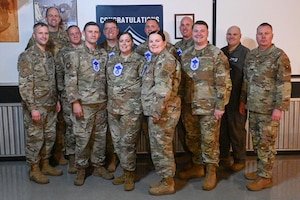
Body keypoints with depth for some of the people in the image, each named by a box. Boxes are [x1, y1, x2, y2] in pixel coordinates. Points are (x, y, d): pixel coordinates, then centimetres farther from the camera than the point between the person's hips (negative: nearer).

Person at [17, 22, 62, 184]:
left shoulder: (49, 56, 11)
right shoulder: (27, 56, -13)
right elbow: (24, 85, -18)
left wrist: (57, 100, 14)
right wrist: (33, 108, -21)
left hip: (50, 106, 7)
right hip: (36, 106, -7)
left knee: (49, 137, 15)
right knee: (35, 138, 3)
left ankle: (45, 165, 30)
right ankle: (34, 170, 18)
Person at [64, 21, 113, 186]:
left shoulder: (104, 54, 10)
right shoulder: (74, 54, -5)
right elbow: (70, 80, -10)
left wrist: (108, 98, 10)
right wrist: (75, 102, -16)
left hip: (102, 103, 5)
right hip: (84, 103, -5)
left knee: (100, 136, 11)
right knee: (82, 137, 2)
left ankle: (99, 166, 25)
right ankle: (81, 169, 16)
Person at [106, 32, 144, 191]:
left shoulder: (139, 61, -2)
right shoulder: (112, 61, 12)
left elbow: (145, 83, -5)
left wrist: (139, 104, -10)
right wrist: (111, 101, 14)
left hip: (131, 107, -5)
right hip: (113, 107, 6)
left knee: (127, 142, -4)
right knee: (117, 142, 10)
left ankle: (129, 174, 12)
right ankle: (126, 171, 25)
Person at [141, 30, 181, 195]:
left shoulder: (165, 60, -14)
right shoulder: (156, 59, 19)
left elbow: (163, 89, -23)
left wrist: (156, 111, -23)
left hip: (163, 111, -10)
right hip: (156, 110, 10)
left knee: (161, 148, -1)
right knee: (159, 147, 16)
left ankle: (168, 184, 12)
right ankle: (166, 180, 27)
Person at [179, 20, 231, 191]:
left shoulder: (217, 54, -6)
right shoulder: (185, 55, 9)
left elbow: (222, 83, -10)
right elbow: (181, 81, 13)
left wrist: (220, 106, -14)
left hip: (209, 106, -5)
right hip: (189, 106, 5)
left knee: (210, 140, 2)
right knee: (192, 138, 13)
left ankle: (211, 172, 16)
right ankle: (198, 166, 31)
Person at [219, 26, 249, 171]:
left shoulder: (245, 53, -5)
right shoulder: (221, 52, 12)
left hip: (237, 98, -5)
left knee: (237, 129, 4)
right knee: (222, 128, 12)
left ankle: (239, 160, 18)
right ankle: (223, 157, 27)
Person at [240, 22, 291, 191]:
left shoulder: (279, 55, -9)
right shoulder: (251, 55, 11)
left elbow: (284, 84, -14)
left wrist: (279, 107, -19)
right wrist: (243, 101, 17)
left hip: (269, 109, -6)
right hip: (253, 107, 7)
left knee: (266, 143, 0)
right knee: (257, 142, 15)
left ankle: (265, 177, 11)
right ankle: (261, 170, 29)